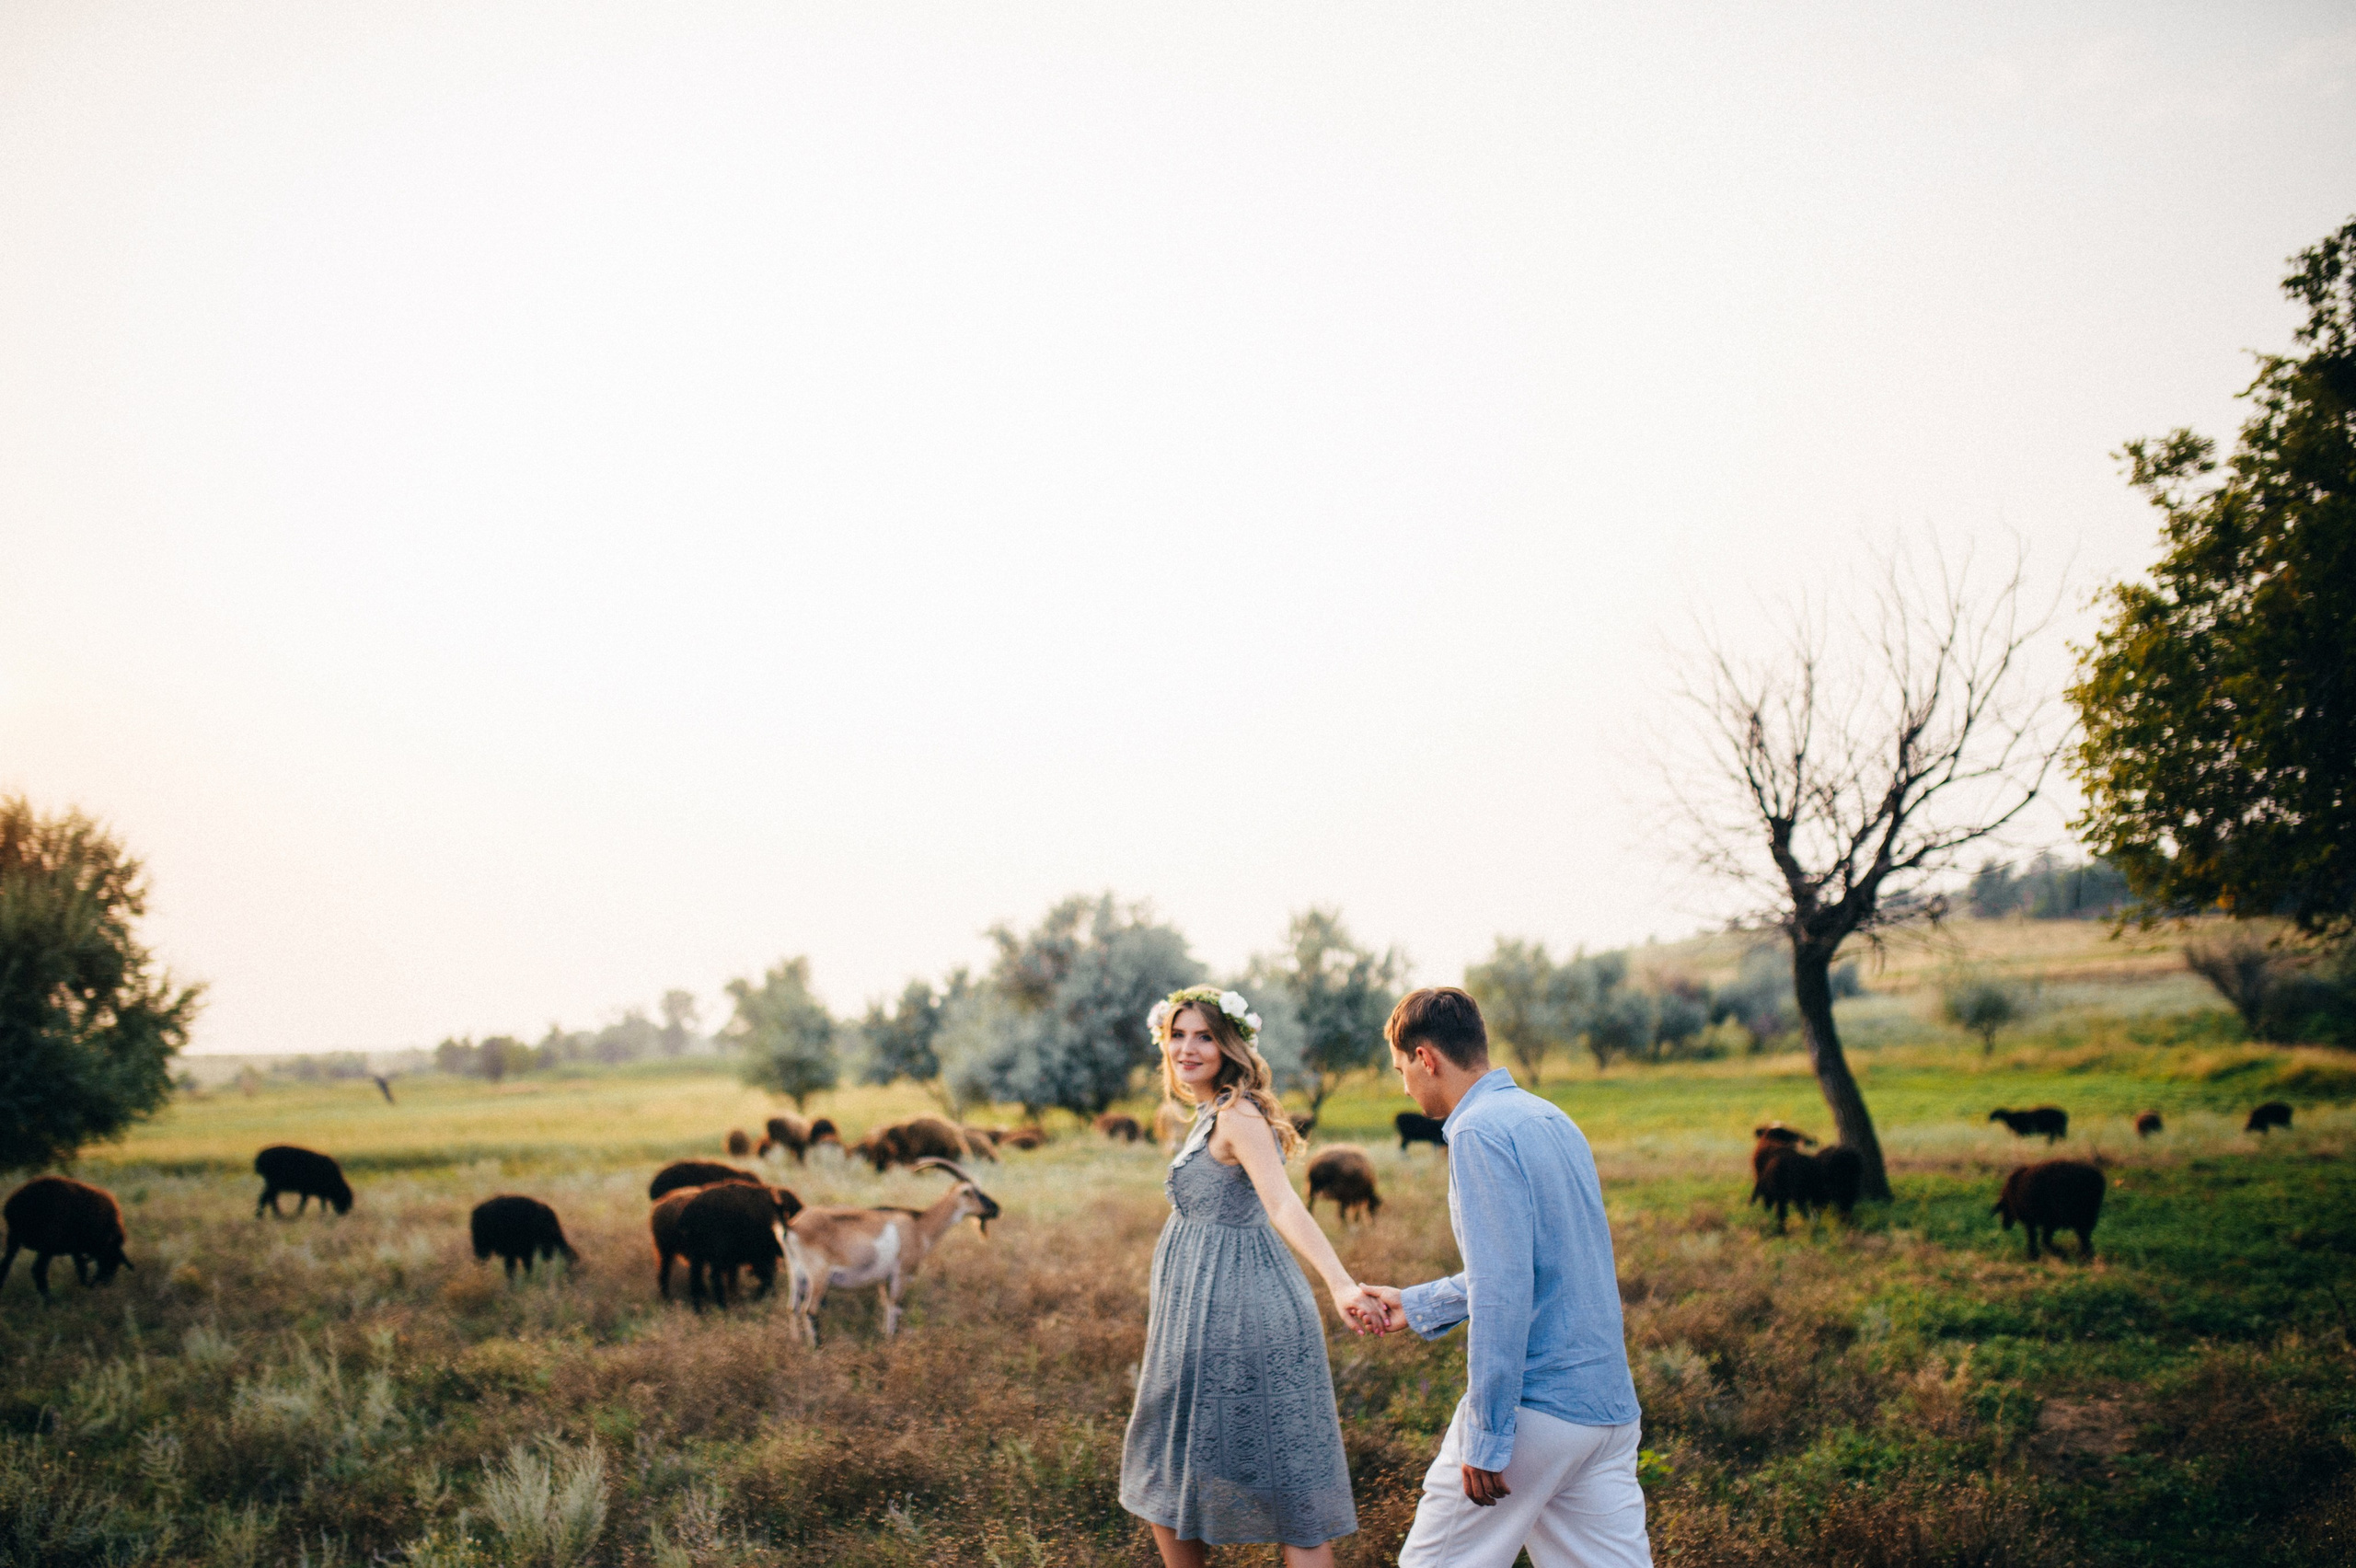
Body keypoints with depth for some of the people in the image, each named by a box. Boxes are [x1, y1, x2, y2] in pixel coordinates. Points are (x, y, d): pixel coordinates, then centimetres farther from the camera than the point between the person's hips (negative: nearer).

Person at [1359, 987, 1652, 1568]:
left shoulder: (1480, 1131, -14)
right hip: (1610, 1406, 8)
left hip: (1537, 1410, -8)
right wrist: (1416, 1305, 34)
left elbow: (1503, 1291, -21)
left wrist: (1487, 1437, -18)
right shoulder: (1552, 1120, 14)